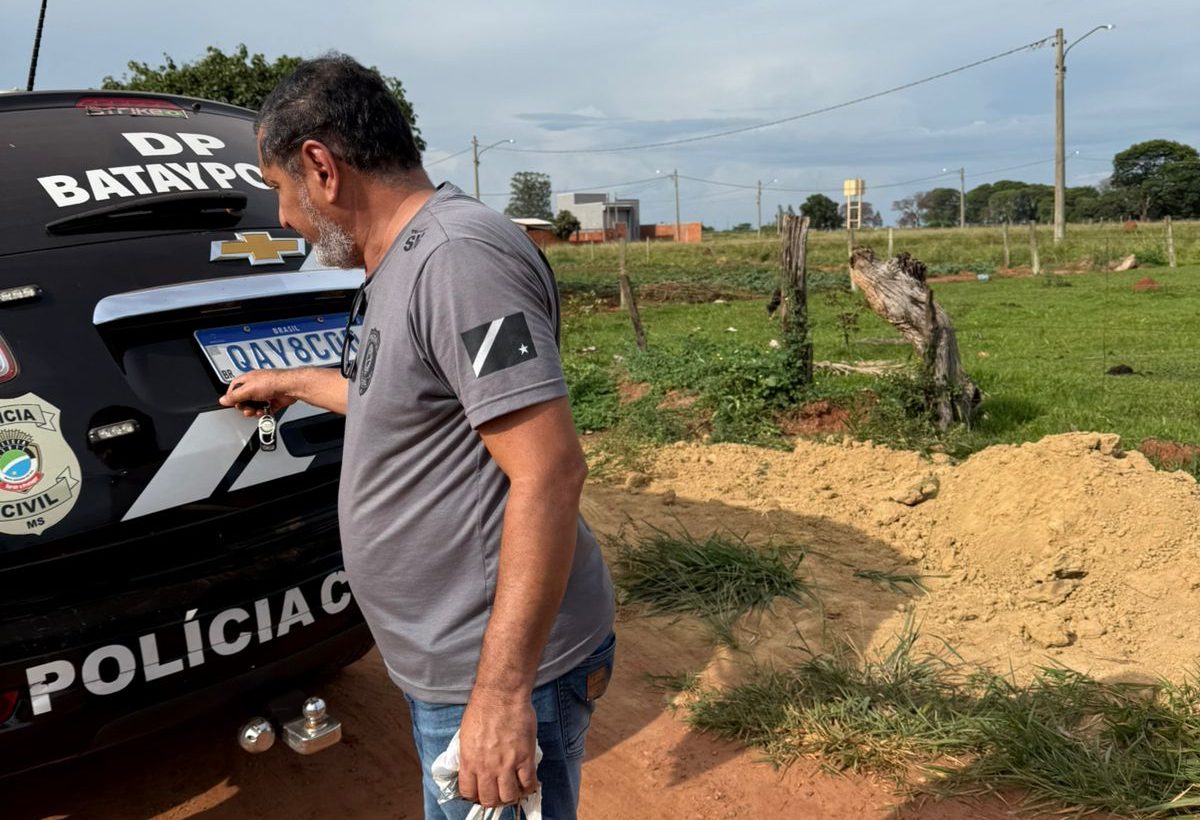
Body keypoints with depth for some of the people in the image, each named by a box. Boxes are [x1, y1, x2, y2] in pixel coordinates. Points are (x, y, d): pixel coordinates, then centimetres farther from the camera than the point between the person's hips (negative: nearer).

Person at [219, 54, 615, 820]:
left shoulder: (460, 256, -22)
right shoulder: (403, 263, 11)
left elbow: (551, 474, -27)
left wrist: (502, 688, -25)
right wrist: (290, 383, 40)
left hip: (500, 668, -9)